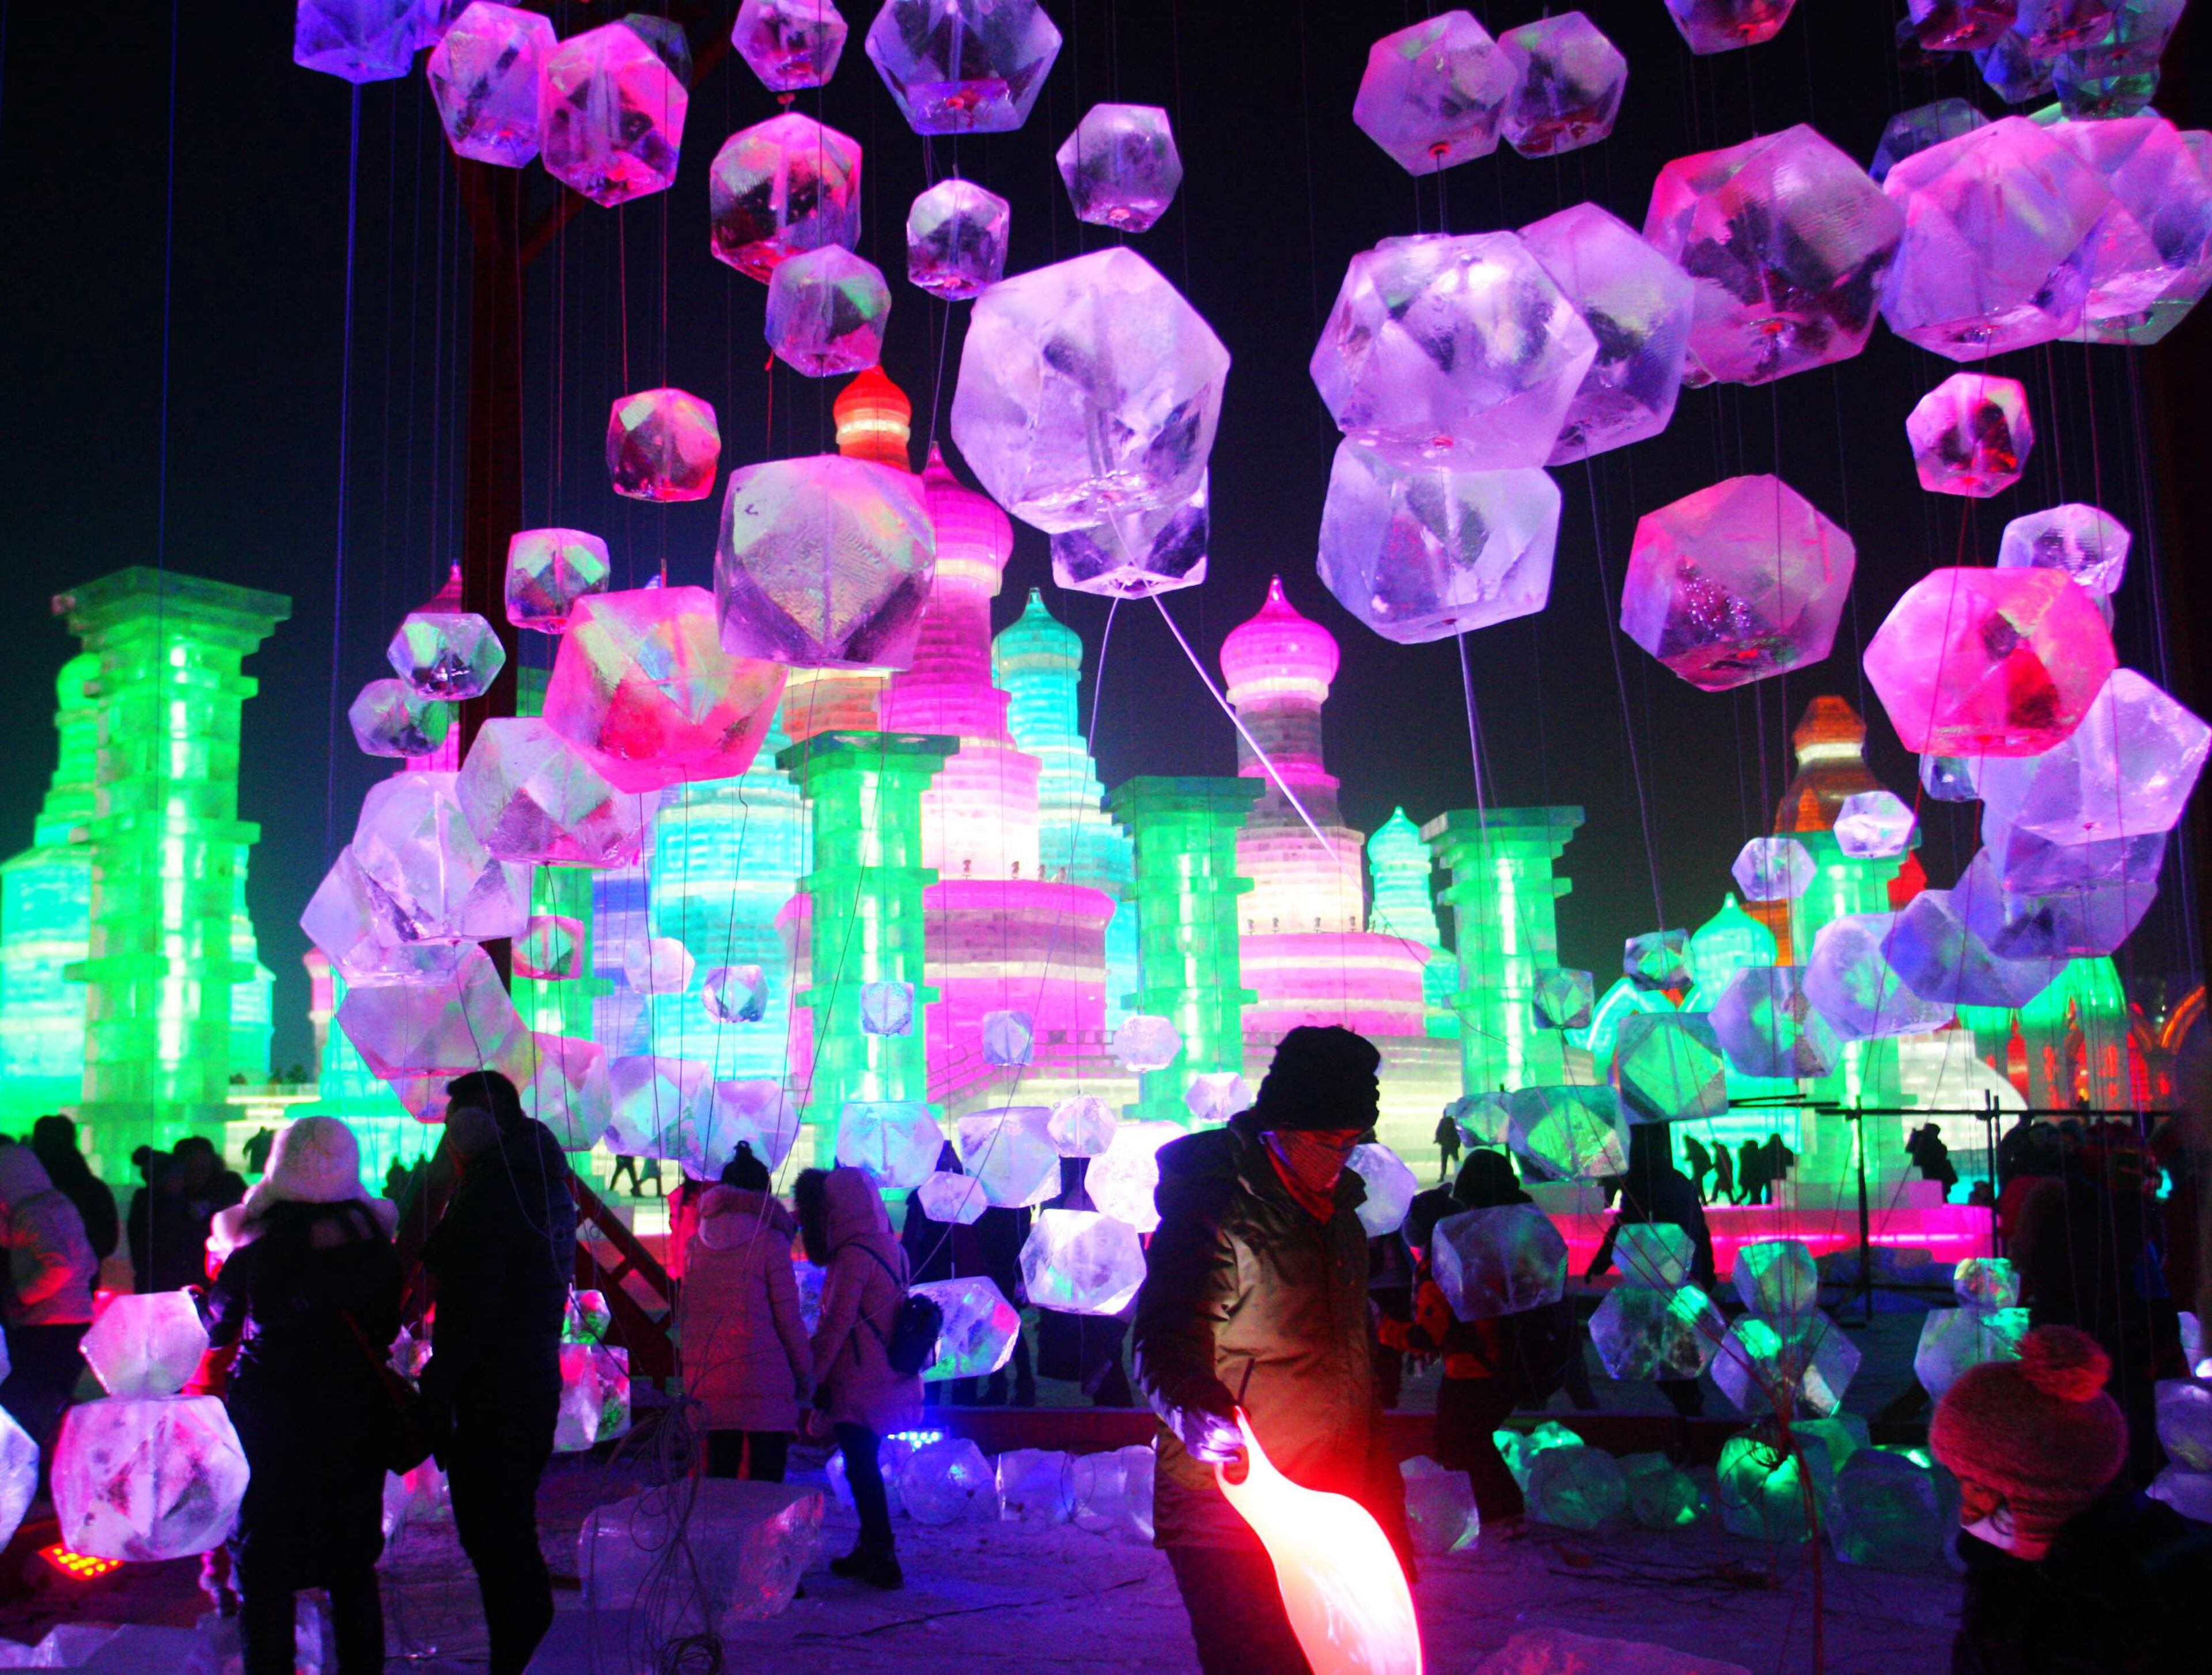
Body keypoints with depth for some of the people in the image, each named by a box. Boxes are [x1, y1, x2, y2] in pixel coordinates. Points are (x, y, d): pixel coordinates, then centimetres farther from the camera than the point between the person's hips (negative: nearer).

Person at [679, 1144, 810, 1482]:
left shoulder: (696, 1243, 9)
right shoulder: (770, 1242, -4)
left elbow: (683, 1314, 14)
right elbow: (788, 1318, -4)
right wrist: (806, 1377, 5)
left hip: (705, 1379, 5)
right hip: (763, 1383, -5)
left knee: (719, 1475, 12)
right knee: (765, 1485, 0)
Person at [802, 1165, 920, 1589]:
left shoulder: (853, 1256, -18)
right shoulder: (889, 1248, 10)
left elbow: (836, 1325, -18)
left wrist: (810, 1376, -10)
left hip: (859, 1385, -9)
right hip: (888, 1380, 9)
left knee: (861, 1468, -1)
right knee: (865, 1466, 18)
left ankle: (882, 1560, 4)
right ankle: (871, 1549, 26)